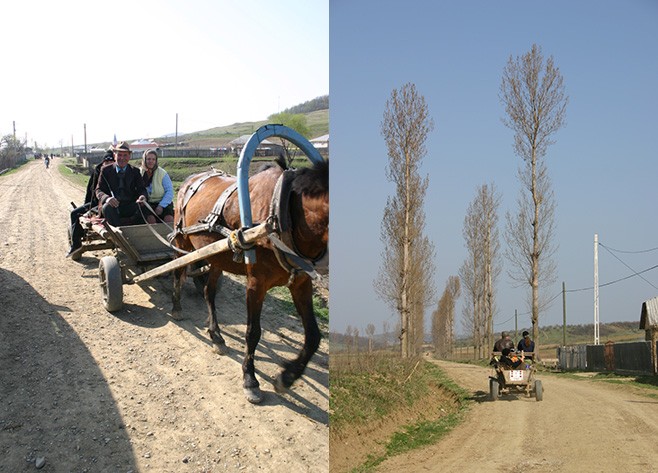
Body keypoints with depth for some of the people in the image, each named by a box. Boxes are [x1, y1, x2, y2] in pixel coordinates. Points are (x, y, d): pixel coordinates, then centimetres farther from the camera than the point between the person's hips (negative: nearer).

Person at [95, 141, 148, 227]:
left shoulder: (135, 171, 12)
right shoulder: (106, 171, 8)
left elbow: (142, 190, 1)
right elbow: (99, 191, 0)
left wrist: (142, 196, -27)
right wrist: (107, 198, -26)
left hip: (130, 208, 1)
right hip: (113, 205, -1)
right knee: (107, 207, -35)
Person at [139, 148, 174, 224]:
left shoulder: (162, 173, 0)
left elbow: (169, 191, -3)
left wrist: (161, 206, -14)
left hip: (164, 203, 0)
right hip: (148, 203, 1)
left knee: (169, 219, -29)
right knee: (151, 219, -31)